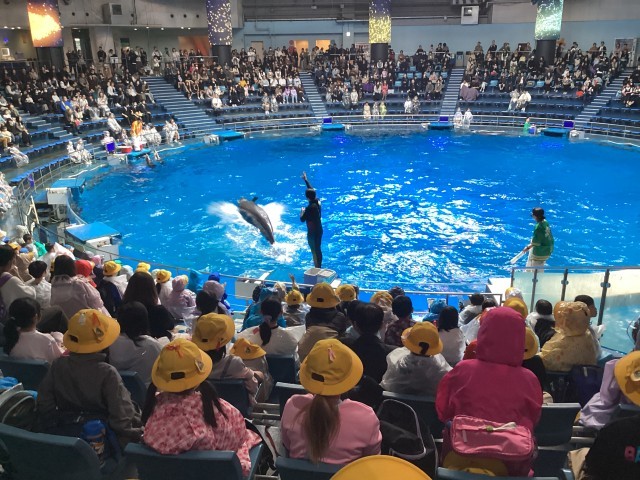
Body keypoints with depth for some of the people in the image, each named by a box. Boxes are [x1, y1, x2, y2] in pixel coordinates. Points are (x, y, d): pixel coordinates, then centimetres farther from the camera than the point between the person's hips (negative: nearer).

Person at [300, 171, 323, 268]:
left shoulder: (309, 208, -27)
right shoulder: (317, 201, -5)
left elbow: (302, 219, -18)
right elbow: (312, 189, 10)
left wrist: (302, 211, 1)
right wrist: (306, 180, 20)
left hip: (312, 233, -8)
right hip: (319, 230, 8)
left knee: (315, 252, 3)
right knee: (318, 250, 19)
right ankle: (319, 267, 31)